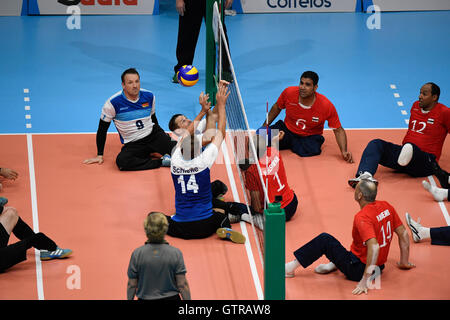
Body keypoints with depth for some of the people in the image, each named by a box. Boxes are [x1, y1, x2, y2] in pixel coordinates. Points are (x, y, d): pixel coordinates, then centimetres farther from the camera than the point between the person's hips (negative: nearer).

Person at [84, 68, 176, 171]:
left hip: (153, 135, 1)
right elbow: (102, 129, -1)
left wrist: (164, 138, 25)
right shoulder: (113, 103, -11)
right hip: (132, 144, -1)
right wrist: (99, 155, -1)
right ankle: (161, 161, -27)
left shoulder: (149, 96, 1)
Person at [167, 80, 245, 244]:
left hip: (180, 228, 1)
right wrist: (221, 104, 7)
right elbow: (220, 132, -1)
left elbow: (187, 134, 13)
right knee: (221, 213, 30)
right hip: (204, 227, -1)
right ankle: (225, 230, -3)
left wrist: (203, 111, 23)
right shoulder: (204, 161, -12)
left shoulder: (176, 162, -5)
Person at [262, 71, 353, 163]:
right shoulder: (288, 92, -17)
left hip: (310, 137, 0)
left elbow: (338, 130, -12)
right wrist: (264, 126, 10)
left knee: (312, 150, -35)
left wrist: (344, 151, -26)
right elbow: (277, 107, 6)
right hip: (287, 130, 0)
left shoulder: (327, 106, -23)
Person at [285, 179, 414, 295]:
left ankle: (291, 267, 8)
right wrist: (404, 262, 18)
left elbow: (374, 247, -36)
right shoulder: (386, 206, -2)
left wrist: (365, 280, -35)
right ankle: (334, 264, 24)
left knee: (325, 240, 0)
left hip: (358, 270, -8)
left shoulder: (362, 217, -26)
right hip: (379, 266, 8)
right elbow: (403, 234, 6)